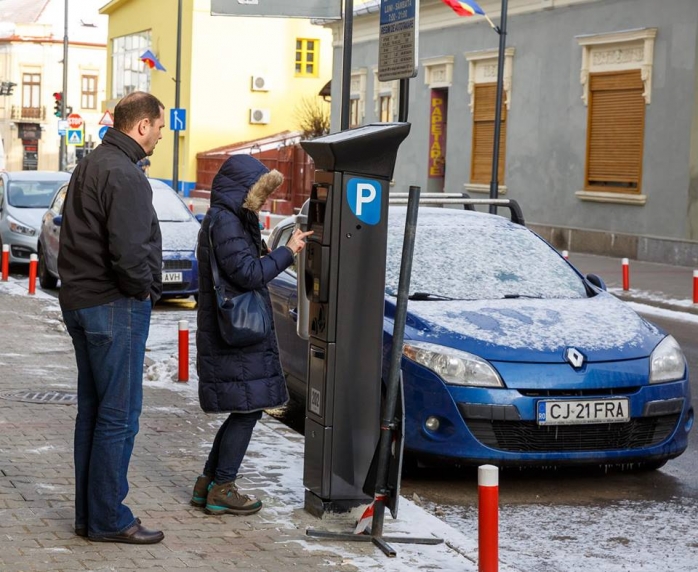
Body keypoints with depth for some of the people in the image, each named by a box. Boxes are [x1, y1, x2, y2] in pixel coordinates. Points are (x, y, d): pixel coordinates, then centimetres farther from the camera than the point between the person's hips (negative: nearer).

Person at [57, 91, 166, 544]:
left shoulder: (89, 166, 15)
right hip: (115, 304, -10)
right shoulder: (124, 174, -18)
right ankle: (108, 520, 3)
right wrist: (146, 287, -9)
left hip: (81, 300, 10)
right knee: (119, 416, -3)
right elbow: (129, 252, -26)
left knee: (93, 410, 15)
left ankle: (89, 514, 21)